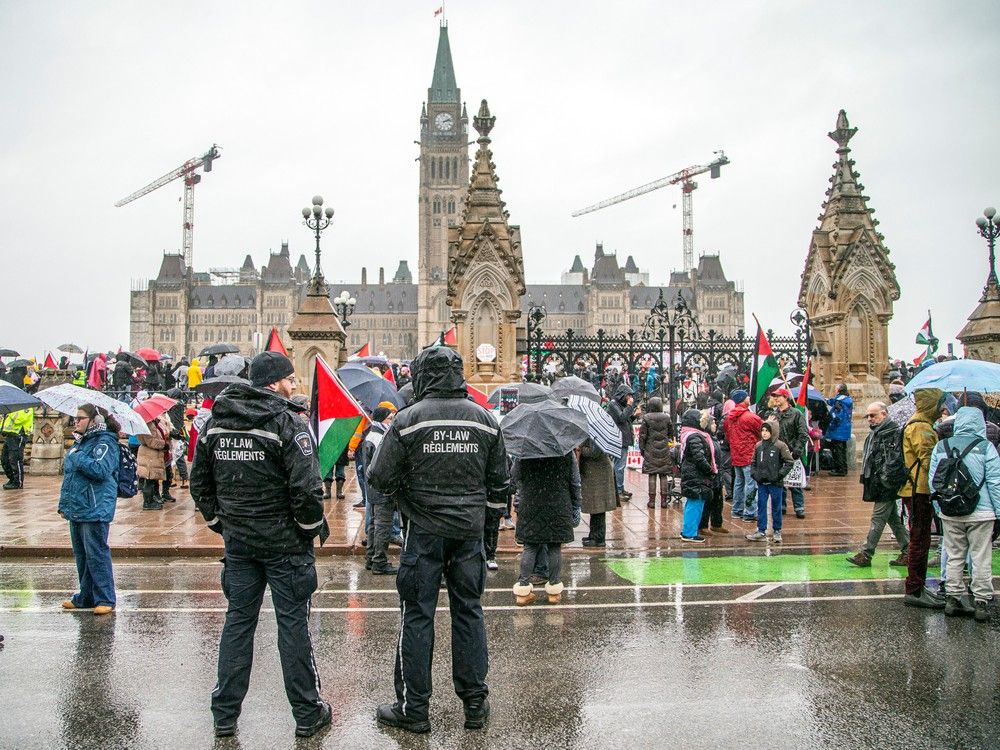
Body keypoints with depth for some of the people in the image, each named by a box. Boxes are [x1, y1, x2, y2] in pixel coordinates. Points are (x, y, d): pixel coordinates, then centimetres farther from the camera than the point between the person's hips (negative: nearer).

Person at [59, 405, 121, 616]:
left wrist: (79, 459, -16)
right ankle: (86, 597, 25)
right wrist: (64, 503, 21)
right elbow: (68, 475, 23)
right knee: (81, 555, 15)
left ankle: (105, 600, 0)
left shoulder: (104, 443, -11)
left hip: (95, 510, -9)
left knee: (96, 554, -7)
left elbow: (101, 470, -26)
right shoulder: (80, 442, 17)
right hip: (76, 509, 9)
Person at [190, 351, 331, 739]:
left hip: (238, 542, 5)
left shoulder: (215, 423, 6)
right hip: (285, 544, -5)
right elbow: (306, 488, -19)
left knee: (238, 621, 13)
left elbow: (200, 482, 12)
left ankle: (224, 714, 20)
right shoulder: (287, 423, -14)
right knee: (293, 624, 4)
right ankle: (307, 714, 14)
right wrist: (315, 529, -4)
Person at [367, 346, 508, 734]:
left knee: (417, 615, 5)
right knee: (468, 611, 12)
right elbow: (500, 482, 7)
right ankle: (475, 704, 19)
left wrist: (404, 490, 12)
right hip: (470, 528, 3)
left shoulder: (407, 419, -10)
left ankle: (413, 708, 11)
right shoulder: (484, 419, 1)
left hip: (424, 530, -3)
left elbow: (380, 478, -9)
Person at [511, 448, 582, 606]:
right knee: (555, 548, 8)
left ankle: (523, 589, 5)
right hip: (559, 507, 0)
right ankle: (554, 589, 13)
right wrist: (576, 506, 13)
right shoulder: (567, 452, -3)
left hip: (530, 506, 0)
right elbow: (575, 482, 3)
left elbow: (514, 477, 0)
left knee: (530, 547, 6)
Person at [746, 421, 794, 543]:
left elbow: (790, 462, -8)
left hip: (775, 483, -4)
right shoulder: (758, 446, 4)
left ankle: (777, 532, 19)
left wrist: (780, 474, -14)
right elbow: (753, 462, 14)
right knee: (761, 507, 7)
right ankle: (761, 531, 15)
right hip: (761, 483, 4)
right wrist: (754, 473, 0)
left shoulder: (780, 446, -9)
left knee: (776, 508, 8)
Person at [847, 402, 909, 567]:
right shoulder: (874, 434, 17)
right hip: (877, 484, 10)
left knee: (878, 519, -5)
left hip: (886, 487, -10)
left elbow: (896, 459, -20)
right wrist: (866, 477, 16)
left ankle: (866, 555, -2)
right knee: (893, 518, 14)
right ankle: (907, 552, 22)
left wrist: (886, 478, -20)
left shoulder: (894, 433, -13)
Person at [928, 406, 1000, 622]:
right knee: (981, 559, 5)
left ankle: (953, 599, 17)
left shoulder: (941, 446, 2)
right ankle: (982, 602, 9)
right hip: (980, 513, -3)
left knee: (954, 557, 13)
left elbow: (932, 480, 5)